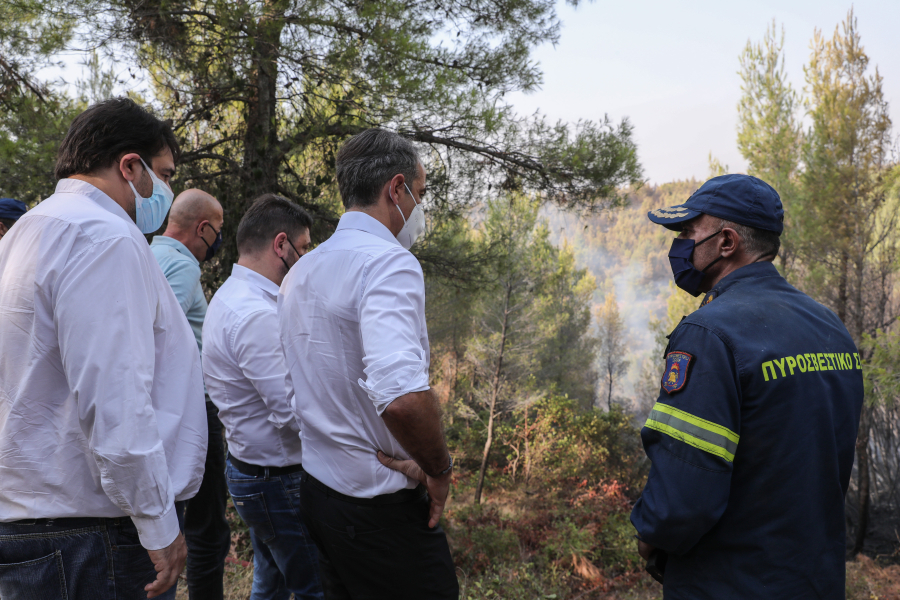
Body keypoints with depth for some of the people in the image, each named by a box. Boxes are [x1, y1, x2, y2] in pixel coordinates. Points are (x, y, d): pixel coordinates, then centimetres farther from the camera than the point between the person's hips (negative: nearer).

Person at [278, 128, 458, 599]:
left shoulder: (300, 271, 10)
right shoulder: (389, 263, -19)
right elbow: (402, 396, -34)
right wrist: (438, 471, -16)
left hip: (318, 488, 9)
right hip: (380, 505, -9)